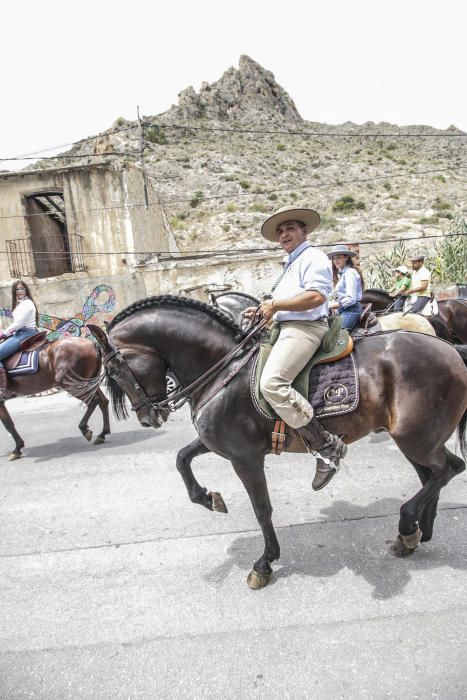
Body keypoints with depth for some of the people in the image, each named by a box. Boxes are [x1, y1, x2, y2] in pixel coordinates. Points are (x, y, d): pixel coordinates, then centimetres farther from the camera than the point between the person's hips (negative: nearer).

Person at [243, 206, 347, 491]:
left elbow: (316, 296, -19)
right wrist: (262, 311, 14)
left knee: (272, 382, -28)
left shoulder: (313, 257, -3)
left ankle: (329, 447, -22)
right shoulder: (291, 264, 28)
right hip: (286, 327, 11)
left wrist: (275, 305, -15)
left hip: (305, 328, -11)